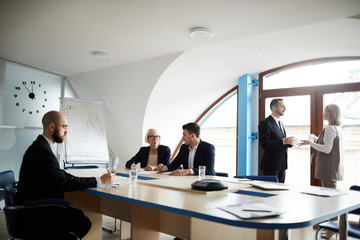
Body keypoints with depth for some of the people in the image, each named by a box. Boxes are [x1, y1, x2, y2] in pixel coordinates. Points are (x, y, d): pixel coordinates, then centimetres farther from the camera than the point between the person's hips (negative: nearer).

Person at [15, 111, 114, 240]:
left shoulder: (41, 146, 10)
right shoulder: (42, 151, -22)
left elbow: (60, 175, 14)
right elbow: (64, 183, -23)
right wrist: (100, 181, -18)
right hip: (35, 214, -10)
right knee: (84, 223, -15)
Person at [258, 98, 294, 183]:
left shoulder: (280, 123, 16)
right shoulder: (265, 123, -12)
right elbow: (264, 144, -20)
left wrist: (289, 142, 0)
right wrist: (283, 141, -24)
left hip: (282, 164, 8)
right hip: (271, 165, -8)